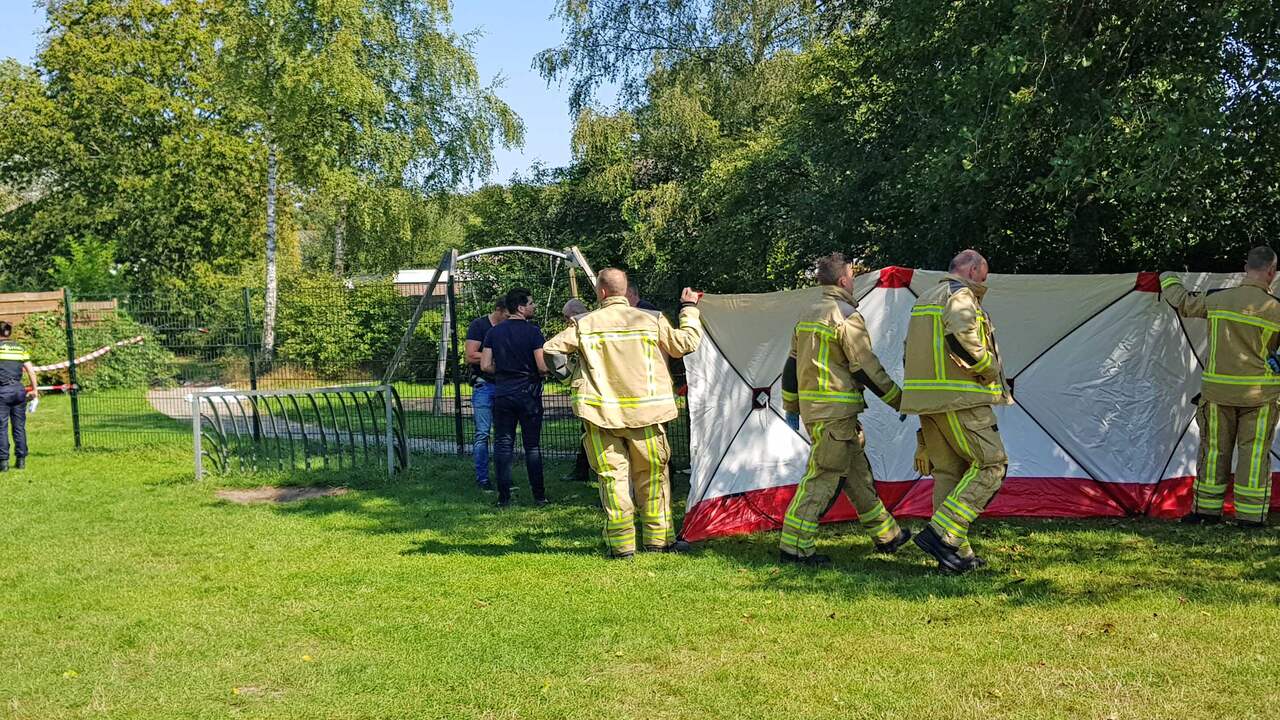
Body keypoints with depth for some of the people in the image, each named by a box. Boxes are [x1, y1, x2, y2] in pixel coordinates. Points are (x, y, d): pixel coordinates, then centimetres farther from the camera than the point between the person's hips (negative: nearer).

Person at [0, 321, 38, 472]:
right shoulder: (20, 348, 10)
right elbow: (31, 370, 7)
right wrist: (35, 389, 12)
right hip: (18, 389, 3)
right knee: (19, 426, 9)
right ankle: (21, 460, 12)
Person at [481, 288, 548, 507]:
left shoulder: (494, 332, 3)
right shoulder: (532, 331, -10)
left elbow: (485, 366, 0)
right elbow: (543, 367, -15)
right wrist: (537, 374, 8)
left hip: (502, 393, 3)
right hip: (528, 394, -3)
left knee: (503, 445, 6)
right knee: (532, 446, 5)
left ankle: (504, 497, 5)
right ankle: (539, 495, 8)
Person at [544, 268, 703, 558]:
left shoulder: (583, 324, -2)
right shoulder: (651, 320, -2)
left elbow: (551, 349, 3)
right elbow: (685, 343, 7)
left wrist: (560, 369, 23)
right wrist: (689, 309, 21)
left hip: (601, 414, 0)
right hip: (644, 413, 0)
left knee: (612, 475, 4)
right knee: (652, 474, 12)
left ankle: (621, 543, 3)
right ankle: (659, 538, 19)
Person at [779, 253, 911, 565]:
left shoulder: (806, 314, 14)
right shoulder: (847, 316, -13)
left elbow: (793, 363, 18)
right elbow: (867, 369, -13)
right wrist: (900, 401, -3)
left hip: (811, 407, 9)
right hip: (836, 411, -9)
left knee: (857, 473, 17)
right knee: (822, 477, -6)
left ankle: (886, 535, 28)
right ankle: (794, 547, -5)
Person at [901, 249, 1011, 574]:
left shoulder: (924, 300, 23)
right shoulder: (961, 296, -8)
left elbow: (911, 354, 24)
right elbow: (962, 340, -26)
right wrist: (990, 369, -11)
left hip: (928, 399, 10)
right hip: (959, 400, -10)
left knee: (948, 472, 10)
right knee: (991, 463, -5)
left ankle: (957, 553, 12)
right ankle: (940, 533, -12)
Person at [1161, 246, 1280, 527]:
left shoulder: (1217, 300, -3)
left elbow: (1183, 302, 14)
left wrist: (1167, 279, 32)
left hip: (1219, 390, 2)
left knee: (1215, 450, 11)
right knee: (1254, 452, 5)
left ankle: (1207, 509, 17)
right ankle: (1250, 514, 7)